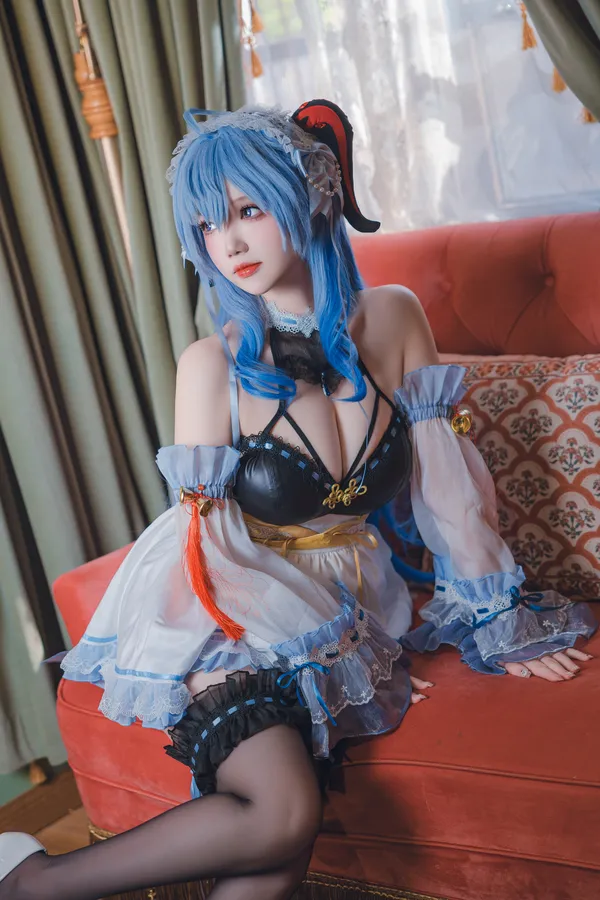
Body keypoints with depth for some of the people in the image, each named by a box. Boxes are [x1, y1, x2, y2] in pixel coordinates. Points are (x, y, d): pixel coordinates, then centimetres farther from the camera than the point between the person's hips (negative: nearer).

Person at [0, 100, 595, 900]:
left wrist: (495, 624, 4)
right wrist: (338, 653, -9)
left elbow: (446, 480, 1)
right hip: (230, 617, -3)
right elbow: (213, 542, -9)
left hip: (341, 602, 4)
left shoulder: (393, 319, -4)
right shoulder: (213, 365, -14)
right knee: (281, 818, -27)